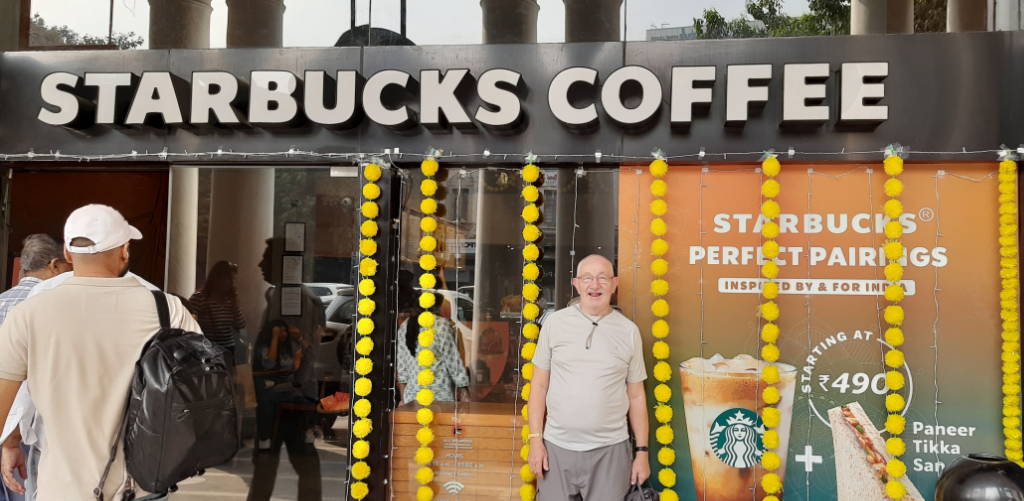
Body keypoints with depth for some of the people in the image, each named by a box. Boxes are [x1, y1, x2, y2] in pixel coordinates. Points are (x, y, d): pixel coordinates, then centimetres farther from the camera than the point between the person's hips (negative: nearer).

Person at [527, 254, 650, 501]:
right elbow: (539, 385, 4)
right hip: (557, 446, 0)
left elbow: (636, 396, 7)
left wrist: (642, 451, 4)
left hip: (610, 450, 0)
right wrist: (535, 439, -2)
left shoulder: (629, 331, 3)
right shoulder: (555, 322, 1)